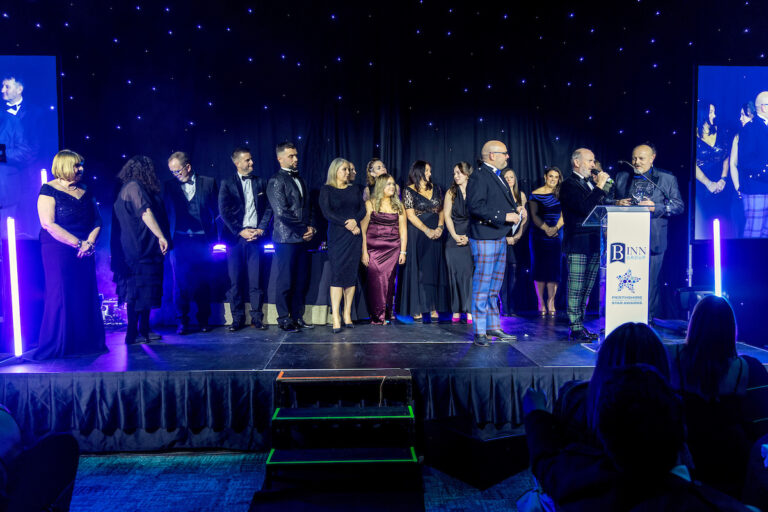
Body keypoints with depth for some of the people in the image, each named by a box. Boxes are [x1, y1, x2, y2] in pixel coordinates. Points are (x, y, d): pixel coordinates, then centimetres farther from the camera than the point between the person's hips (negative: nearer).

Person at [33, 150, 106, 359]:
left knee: (87, 296, 5)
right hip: (58, 251, -5)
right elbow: (48, 224, -14)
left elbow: (97, 221, 11)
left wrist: (90, 242, -8)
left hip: (84, 253, 6)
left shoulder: (85, 192, 14)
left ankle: (87, 343, 13)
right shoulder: (49, 190, -4)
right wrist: (78, 243, -16)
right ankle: (56, 347, 6)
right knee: (60, 296, -4)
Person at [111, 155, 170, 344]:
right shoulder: (134, 187, -9)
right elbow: (146, 213, -20)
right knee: (138, 291, -7)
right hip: (139, 249, -10)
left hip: (137, 249, 10)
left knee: (144, 291, 13)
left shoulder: (125, 189, 21)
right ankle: (133, 334, -3)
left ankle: (143, 331, 19)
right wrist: (161, 236, -23)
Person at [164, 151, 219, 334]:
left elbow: (216, 211, 5)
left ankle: (203, 320, 15)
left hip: (202, 240, -1)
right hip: (179, 241, 1)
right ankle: (182, 321, 9)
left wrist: (214, 237, -3)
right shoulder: (170, 186, 11)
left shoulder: (208, 183, 5)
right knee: (180, 282, 0)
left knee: (203, 281, 4)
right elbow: (166, 212, 12)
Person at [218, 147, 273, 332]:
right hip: (235, 237, -1)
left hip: (255, 236, 1)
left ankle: (257, 318, 9)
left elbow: (268, 208, 10)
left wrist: (261, 229, -3)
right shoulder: (227, 183, 4)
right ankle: (237, 319, 11)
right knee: (235, 280, 2)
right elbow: (224, 211, -2)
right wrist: (240, 231, -10)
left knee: (255, 280, 0)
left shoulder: (259, 181, 12)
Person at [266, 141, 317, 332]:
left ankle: (297, 317, 18)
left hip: (303, 238, 7)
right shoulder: (276, 181, -6)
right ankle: (284, 319, 10)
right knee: (286, 281, -1)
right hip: (286, 238, -7)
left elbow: (308, 207, 21)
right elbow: (282, 213, -14)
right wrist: (303, 230, -10)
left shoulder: (299, 180, 19)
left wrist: (311, 227, 4)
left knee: (301, 280, 9)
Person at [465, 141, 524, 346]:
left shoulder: (497, 176, 19)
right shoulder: (479, 176, -12)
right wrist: (504, 216, -20)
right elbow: (475, 206, -22)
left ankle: (493, 327, 25)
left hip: (500, 237, 10)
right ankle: (479, 332, 3)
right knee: (482, 286, -5)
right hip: (485, 238, -10)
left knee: (495, 287, 15)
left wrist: (516, 208, 9)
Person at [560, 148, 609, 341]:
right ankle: (576, 329, 3)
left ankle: (580, 325, 19)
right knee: (576, 289, -4)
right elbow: (585, 208, -20)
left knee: (587, 288, 11)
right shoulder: (569, 184, -6)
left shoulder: (591, 182, 19)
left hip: (594, 243, 8)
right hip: (577, 244, -8)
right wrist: (599, 186, -15)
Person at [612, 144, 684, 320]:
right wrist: (617, 204, -4)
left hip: (653, 240, -2)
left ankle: (647, 319, 12)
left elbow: (679, 206, 3)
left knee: (650, 282, 2)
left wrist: (655, 207, -13)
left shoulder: (667, 178, 8)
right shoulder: (621, 177, 15)